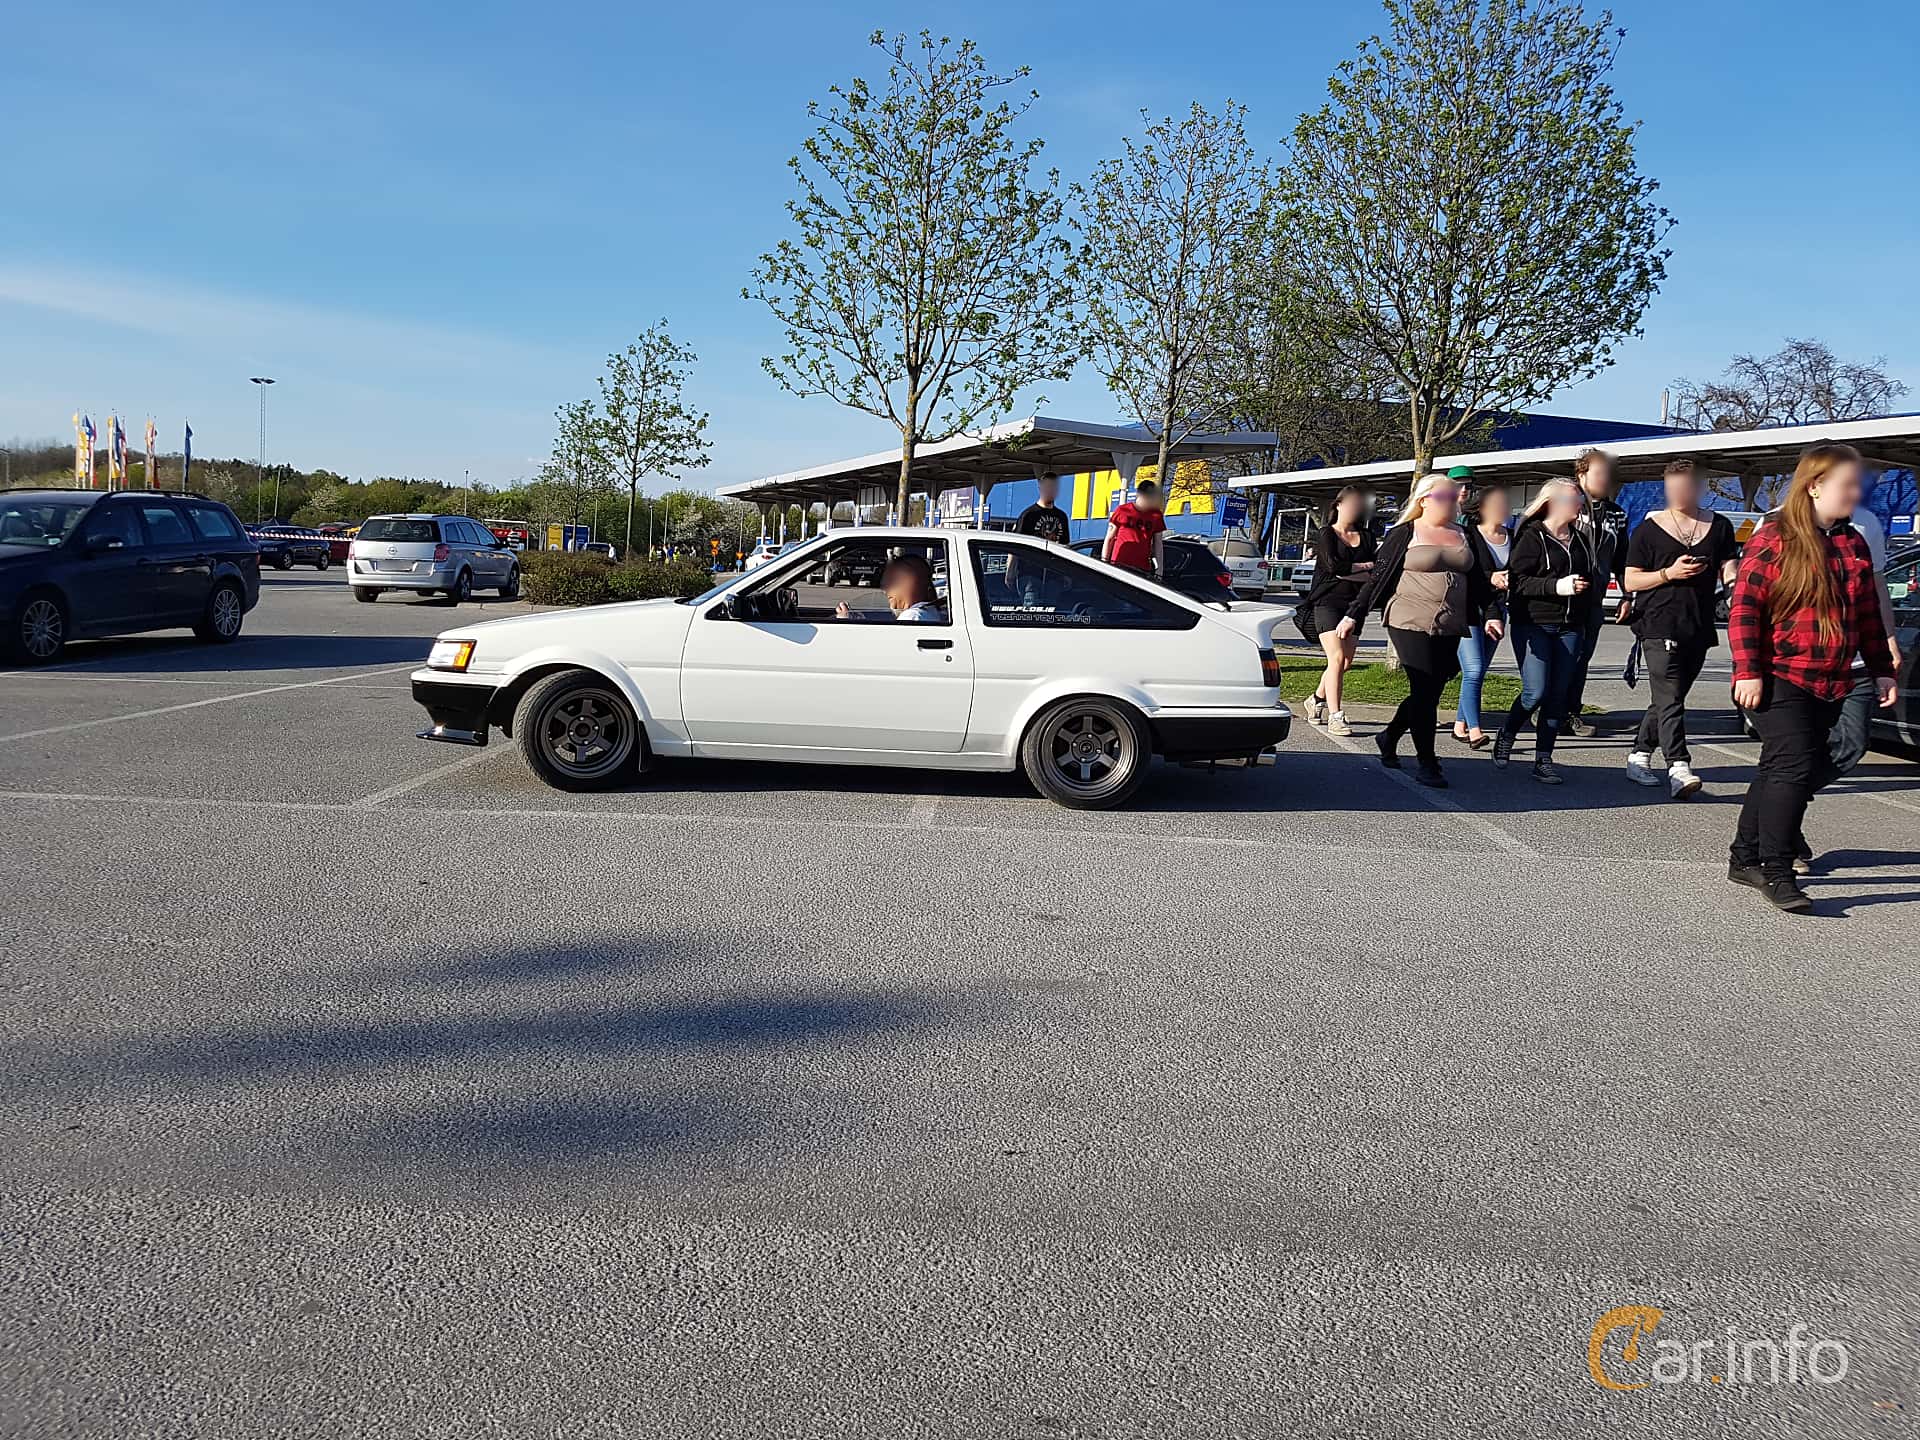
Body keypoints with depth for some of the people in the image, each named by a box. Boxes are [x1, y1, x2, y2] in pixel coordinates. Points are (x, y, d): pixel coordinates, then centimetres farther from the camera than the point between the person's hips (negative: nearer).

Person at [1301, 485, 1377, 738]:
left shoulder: (1366, 537, 14)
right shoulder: (1326, 534, 2)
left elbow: (1378, 570, 2)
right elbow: (1333, 566, -14)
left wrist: (1345, 572, -12)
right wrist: (1363, 567, -4)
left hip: (1354, 604, 5)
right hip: (1328, 602, -5)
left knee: (1346, 663, 3)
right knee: (1337, 658, -16)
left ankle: (1317, 700, 26)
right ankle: (1335, 717, -15)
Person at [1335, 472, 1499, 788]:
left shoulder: (1463, 537, 15)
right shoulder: (1404, 535, -1)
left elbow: (1478, 579, 20)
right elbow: (1378, 577, -1)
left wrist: (1490, 614, 9)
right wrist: (1353, 616, -4)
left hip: (1450, 629, 6)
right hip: (1411, 624, -6)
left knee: (1430, 692, 8)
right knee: (1424, 691, -7)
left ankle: (1389, 737, 31)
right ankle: (1427, 764, 1)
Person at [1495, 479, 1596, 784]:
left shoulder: (1581, 540, 17)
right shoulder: (1532, 537, -4)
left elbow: (1587, 581, 27)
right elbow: (1516, 580, -13)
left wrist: (1586, 618, 17)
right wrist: (1557, 586, -22)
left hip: (1570, 629, 6)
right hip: (1534, 625, -6)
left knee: (1559, 695, 2)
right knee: (1536, 693, -12)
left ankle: (1543, 760, 8)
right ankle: (1505, 736, 15)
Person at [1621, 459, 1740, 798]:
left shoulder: (1719, 526, 12)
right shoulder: (1649, 529, 3)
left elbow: (1729, 567, 12)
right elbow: (1630, 582, 2)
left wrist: (1733, 577, -13)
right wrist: (1669, 573, -13)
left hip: (1699, 628, 5)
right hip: (1659, 627, -5)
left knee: (1669, 700, 12)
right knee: (1669, 700, -16)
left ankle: (1638, 756, 24)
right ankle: (1678, 769, -24)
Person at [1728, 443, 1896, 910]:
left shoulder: (1853, 545, 14)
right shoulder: (1775, 539, -8)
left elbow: (1868, 615, 21)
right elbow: (1744, 607, -11)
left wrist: (1881, 671, 18)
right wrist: (1748, 671, -16)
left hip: (1829, 686, 7)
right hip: (1779, 681, -7)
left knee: (1777, 770, 12)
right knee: (1795, 767, -14)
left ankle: (1745, 857, 21)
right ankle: (1776, 871, -8)